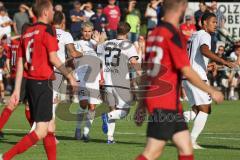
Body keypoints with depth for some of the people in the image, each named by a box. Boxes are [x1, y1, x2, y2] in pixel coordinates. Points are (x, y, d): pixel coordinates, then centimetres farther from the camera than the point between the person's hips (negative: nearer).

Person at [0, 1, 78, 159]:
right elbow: (53, 58, -16)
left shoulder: (27, 32, 13)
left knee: (50, 128, 14)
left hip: (30, 82, 8)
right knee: (42, 131, -9)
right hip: (43, 83, -8)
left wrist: (17, 91, 13)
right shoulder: (47, 29, -8)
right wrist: (69, 75, -6)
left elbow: (20, 63, 12)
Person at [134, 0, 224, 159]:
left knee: (186, 147, 10)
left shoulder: (155, 33, 12)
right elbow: (187, 71, -15)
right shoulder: (174, 35, -14)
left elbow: (146, 71, 16)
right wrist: (212, 91, -4)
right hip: (165, 103, -9)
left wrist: (141, 103, 20)